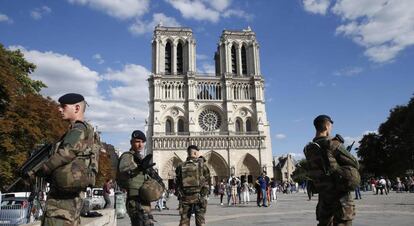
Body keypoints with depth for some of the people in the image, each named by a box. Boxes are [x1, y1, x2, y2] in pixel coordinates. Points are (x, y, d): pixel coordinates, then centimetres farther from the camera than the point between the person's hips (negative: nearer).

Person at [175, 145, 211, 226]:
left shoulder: (181, 167, 4)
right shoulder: (202, 165, -2)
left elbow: (177, 183, 5)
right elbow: (207, 181, -3)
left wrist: (180, 195, 11)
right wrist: (204, 194, 4)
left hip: (185, 198, 2)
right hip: (199, 197, -2)